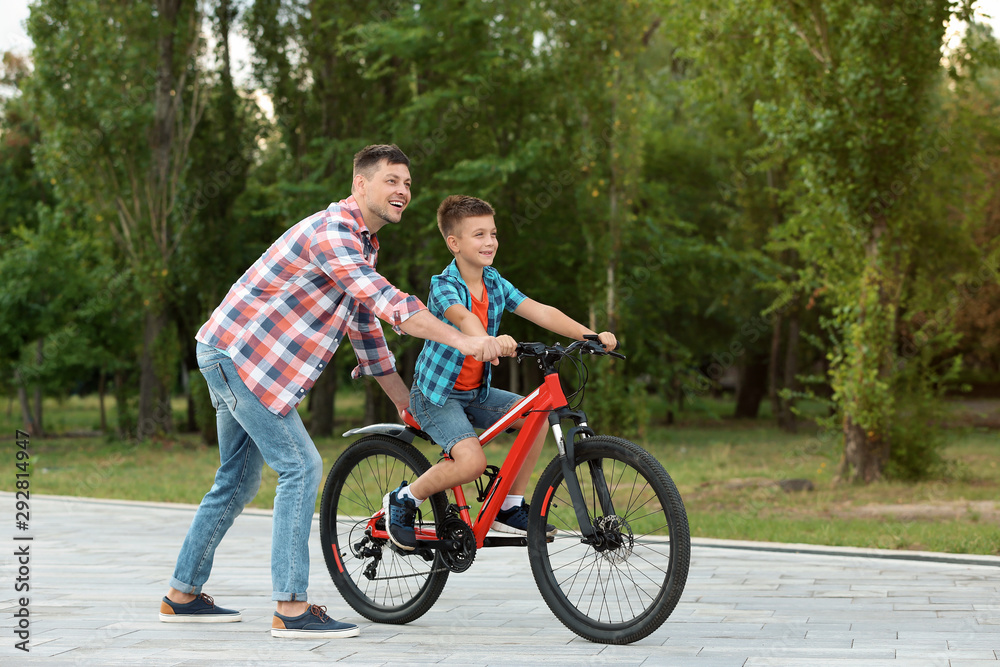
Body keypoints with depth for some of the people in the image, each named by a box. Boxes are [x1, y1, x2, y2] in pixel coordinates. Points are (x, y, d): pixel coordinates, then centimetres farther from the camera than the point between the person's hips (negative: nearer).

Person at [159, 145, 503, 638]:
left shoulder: (363, 243, 15)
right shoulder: (331, 230, -19)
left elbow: (366, 323, 23)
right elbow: (385, 301, -31)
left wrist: (408, 403, 25)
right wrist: (462, 341, -37)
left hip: (238, 358, 10)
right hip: (235, 351, -10)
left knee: (238, 480, 16)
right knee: (300, 467, -13)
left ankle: (182, 595, 25)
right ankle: (292, 609, -13)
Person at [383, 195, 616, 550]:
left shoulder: (496, 284, 1)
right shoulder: (444, 285, -19)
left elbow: (541, 312, -8)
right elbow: (462, 317, -41)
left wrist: (592, 336, -21)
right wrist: (490, 342, -63)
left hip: (475, 392, 7)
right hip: (435, 394, -7)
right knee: (472, 461, -27)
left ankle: (510, 508, 0)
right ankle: (404, 499, -1)